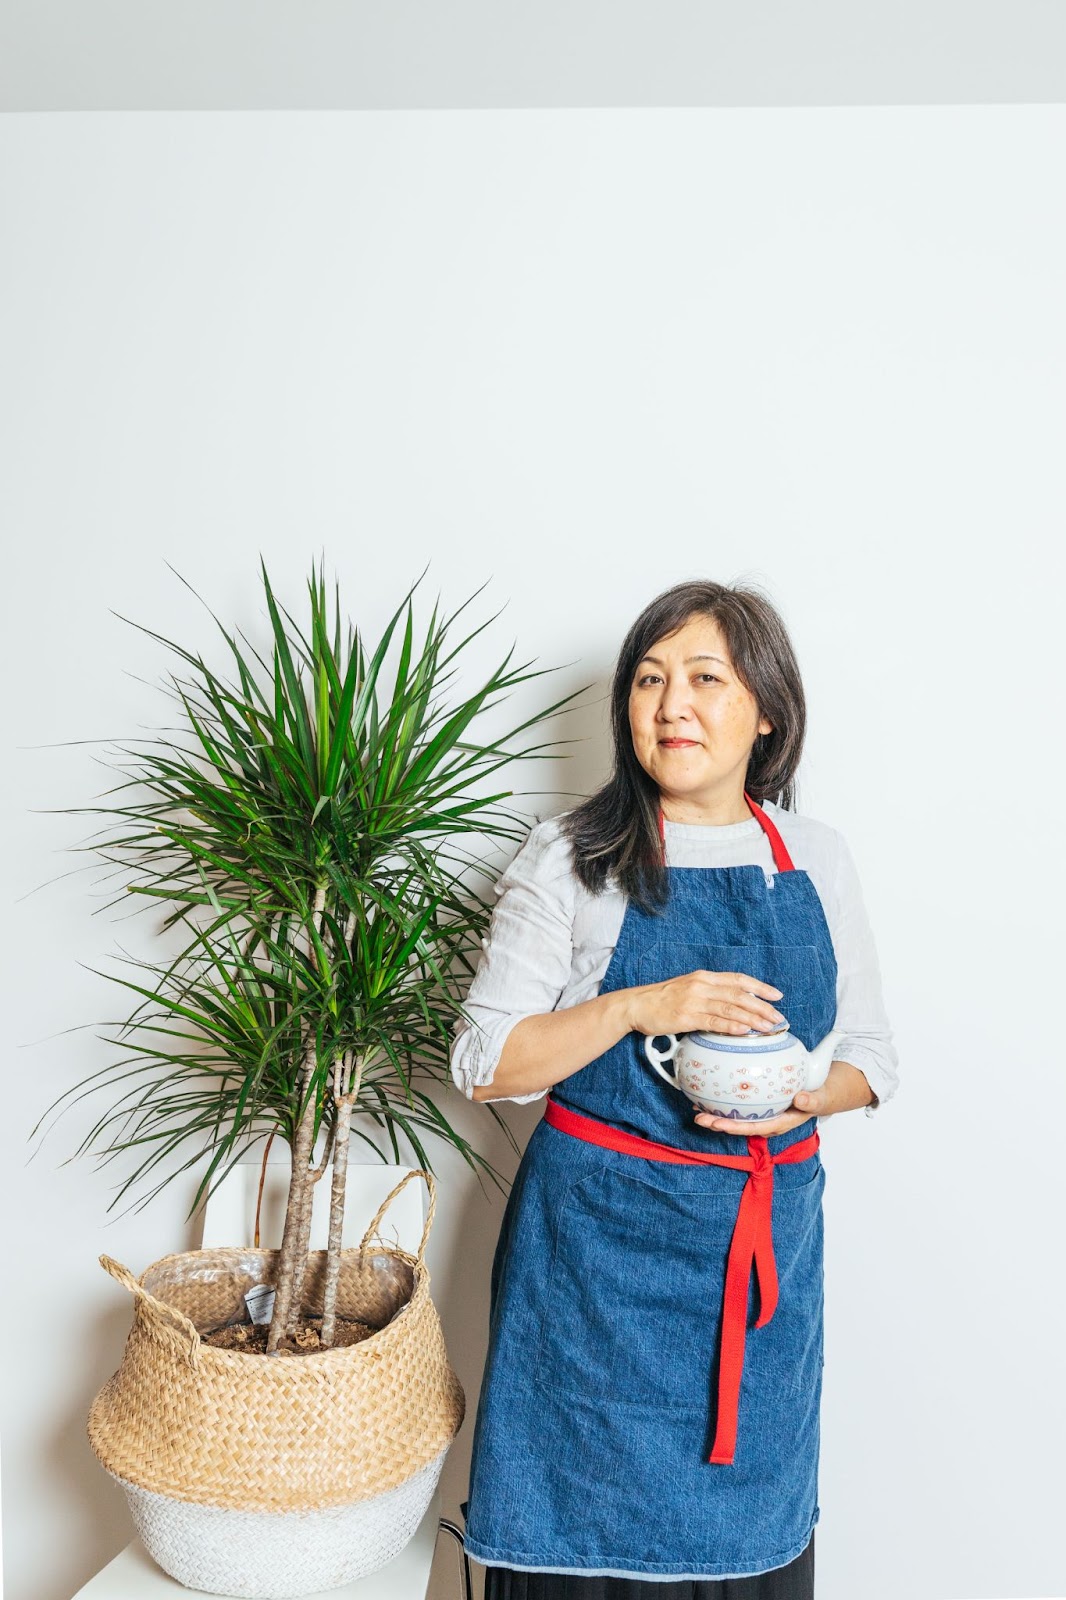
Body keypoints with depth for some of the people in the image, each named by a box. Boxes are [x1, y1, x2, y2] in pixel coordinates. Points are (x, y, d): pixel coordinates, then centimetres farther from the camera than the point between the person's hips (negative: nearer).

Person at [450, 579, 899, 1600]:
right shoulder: (570, 858, -5)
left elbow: (869, 1056, 9)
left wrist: (801, 1096, -12)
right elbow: (484, 1064, -7)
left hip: (769, 1240, 3)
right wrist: (641, 1007, -21)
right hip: (600, 1237, -2)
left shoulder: (817, 860, 4)